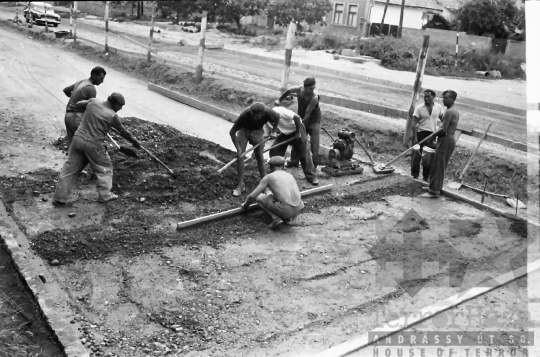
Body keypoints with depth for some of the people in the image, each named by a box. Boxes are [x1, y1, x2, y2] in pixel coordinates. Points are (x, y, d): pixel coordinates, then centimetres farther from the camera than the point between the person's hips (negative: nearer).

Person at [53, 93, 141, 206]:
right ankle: (105, 195, 20)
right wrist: (135, 142, 17)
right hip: (93, 144, -5)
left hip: (78, 139, 5)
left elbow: (78, 104, 19)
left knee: (70, 168, 11)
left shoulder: (93, 102, 2)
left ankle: (60, 198, 14)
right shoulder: (112, 116, -9)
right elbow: (124, 132, 2)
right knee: (105, 168, 16)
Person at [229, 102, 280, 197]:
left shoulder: (268, 113, -34)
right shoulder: (245, 115, -39)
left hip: (258, 131, 1)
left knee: (260, 157, -1)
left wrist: (273, 131, -6)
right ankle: (240, 185, 0)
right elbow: (232, 132, -28)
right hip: (243, 130, -1)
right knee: (240, 155, -10)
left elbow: (277, 117, -6)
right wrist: (238, 149, -28)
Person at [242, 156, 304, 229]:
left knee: (259, 197, 19)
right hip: (298, 210, 5)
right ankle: (288, 218, 12)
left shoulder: (268, 177, 8)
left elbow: (252, 196, 8)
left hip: (284, 209, -4)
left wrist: (246, 204, 31)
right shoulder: (290, 176, 23)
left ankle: (275, 218, 0)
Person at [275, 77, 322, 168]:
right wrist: (279, 100, 15)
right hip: (301, 118, 5)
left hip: (314, 120, -5)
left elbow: (307, 114, -29)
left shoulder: (314, 97, -32)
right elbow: (288, 91, 7)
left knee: (314, 143, -11)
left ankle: (314, 163, -2)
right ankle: (294, 161, 21)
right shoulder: (299, 89, -18)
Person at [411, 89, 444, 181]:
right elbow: (415, 123, -9)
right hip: (420, 133, -3)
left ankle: (426, 177, 19)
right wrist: (415, 137, -16)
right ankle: (414, 175, 13)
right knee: (417, 155, 0)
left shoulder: (438, 107, 1)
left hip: (432, 134, 3)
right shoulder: (419, 108, -8)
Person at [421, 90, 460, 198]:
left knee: (438, 165, -8)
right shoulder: (455, 111, 15)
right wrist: (437, 133, 11)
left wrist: (434, 134, -5)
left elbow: (444, 130, -22)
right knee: (441, 165, 17)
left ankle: (434, 191, -7)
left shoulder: (449, 112, -18)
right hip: (450, 138, 10)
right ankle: (436, 187, 26)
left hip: (445, 140, -10)